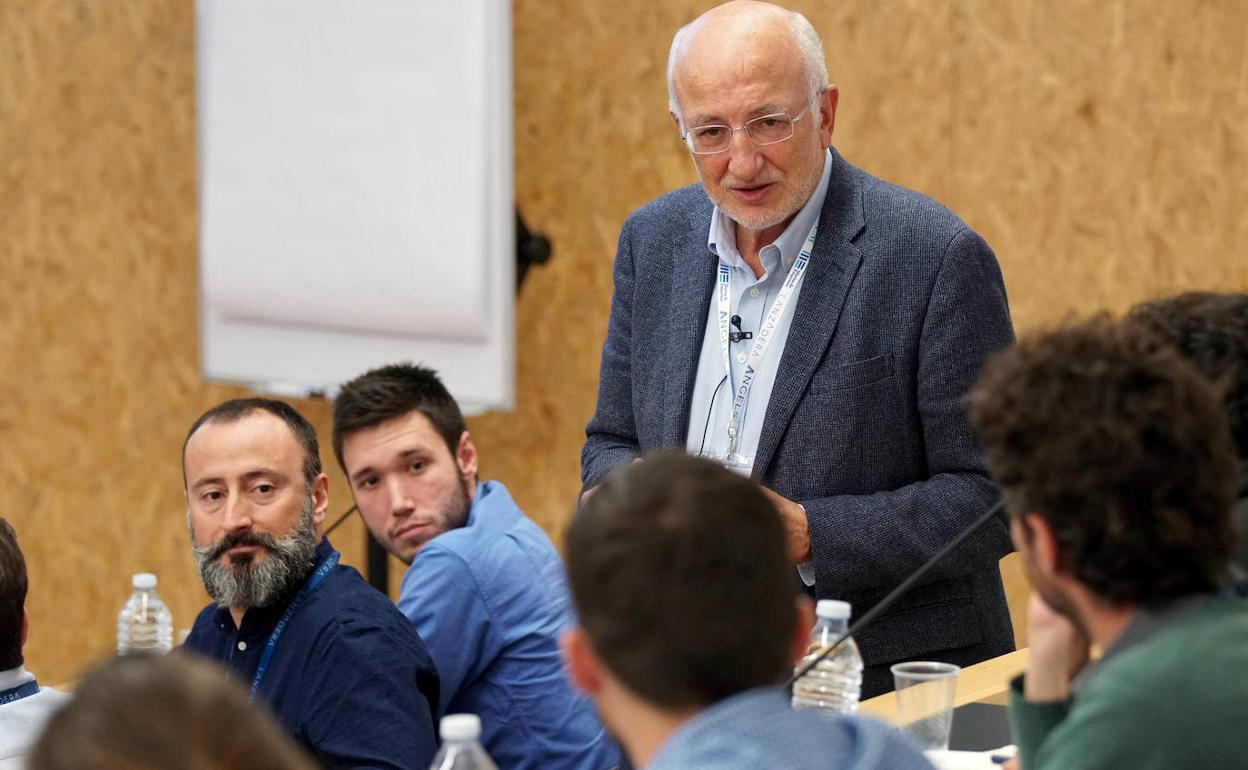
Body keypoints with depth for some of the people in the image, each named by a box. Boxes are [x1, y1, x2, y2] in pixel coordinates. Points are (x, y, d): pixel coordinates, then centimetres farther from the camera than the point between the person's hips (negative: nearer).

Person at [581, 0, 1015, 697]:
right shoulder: (655, 239, 10)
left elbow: (992, 496, -8)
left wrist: (806, 533, -18)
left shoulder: (937, 257, -9)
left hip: (890, 687, -5)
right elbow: (611, 442, 20)